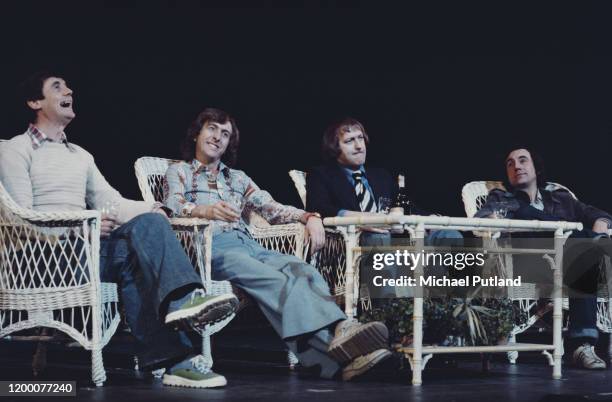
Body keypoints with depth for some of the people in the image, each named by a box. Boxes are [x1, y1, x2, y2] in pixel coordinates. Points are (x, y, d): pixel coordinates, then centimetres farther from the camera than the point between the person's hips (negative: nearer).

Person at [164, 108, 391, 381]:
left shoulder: (237, 178, 33)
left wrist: (308, 217, 0)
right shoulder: (179, 172, 18)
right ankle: (333, 339, -58)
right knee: (277, 280, -35)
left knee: (303, 271, -29)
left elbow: (271, 209, 21)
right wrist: (204, 210, -27)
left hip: (247, 244, 5)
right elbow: (173, 206, -3)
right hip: (212, 246, -5)